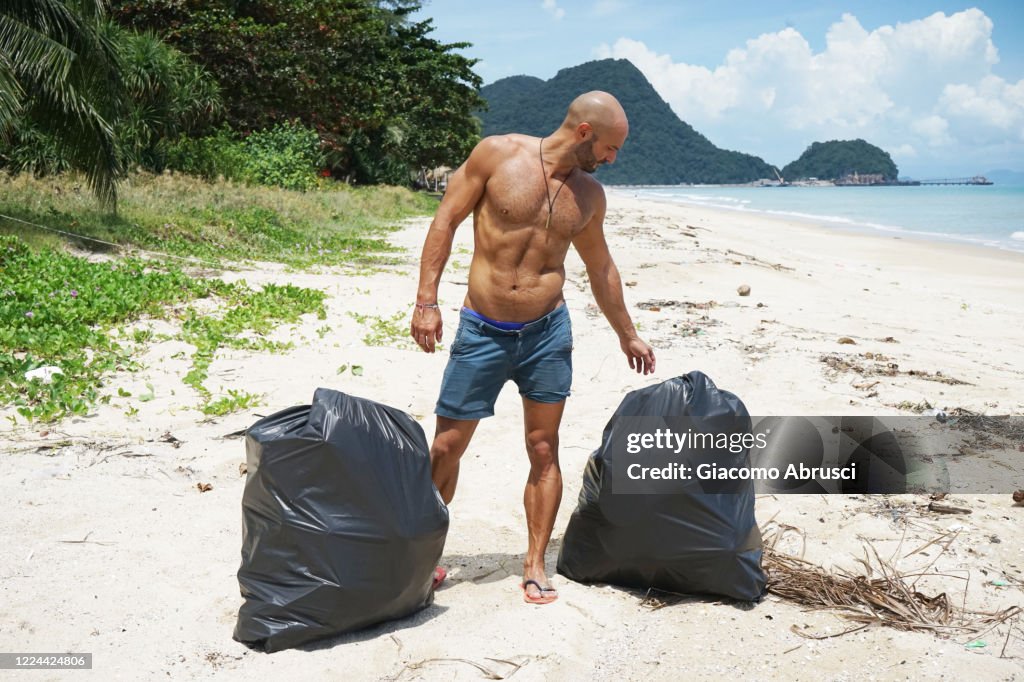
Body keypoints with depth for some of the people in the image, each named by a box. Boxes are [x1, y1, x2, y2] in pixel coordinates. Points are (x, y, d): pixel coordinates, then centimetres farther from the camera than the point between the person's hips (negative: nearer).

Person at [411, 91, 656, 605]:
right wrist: (426, 301, -11)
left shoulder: (589, 195, 6)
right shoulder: (497, 153, -6)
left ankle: (535, 566, 17)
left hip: (548, 331, 3)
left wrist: (626, 334, 26)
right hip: (482, 330, -3)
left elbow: (600, 267, 20)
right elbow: (445, 221, -4)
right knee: (447, 446, 3)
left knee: (543, 449, 4)